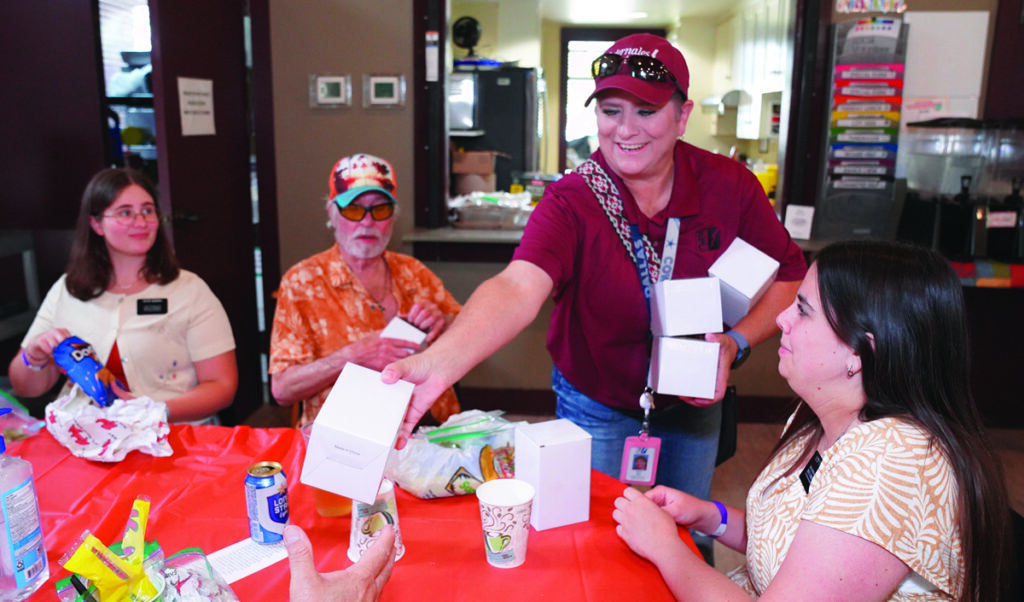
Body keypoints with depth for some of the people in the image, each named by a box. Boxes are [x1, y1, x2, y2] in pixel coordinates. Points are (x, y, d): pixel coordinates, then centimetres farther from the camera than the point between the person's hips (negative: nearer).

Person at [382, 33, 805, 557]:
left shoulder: (729, 185, -13)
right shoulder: (571, 203, -23)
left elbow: (791, 277, -5)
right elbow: (519, 286, -41)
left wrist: (734, 343, -22)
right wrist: (437, 363, -59)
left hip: (694, 402, 3)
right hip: (597, 409, -3)